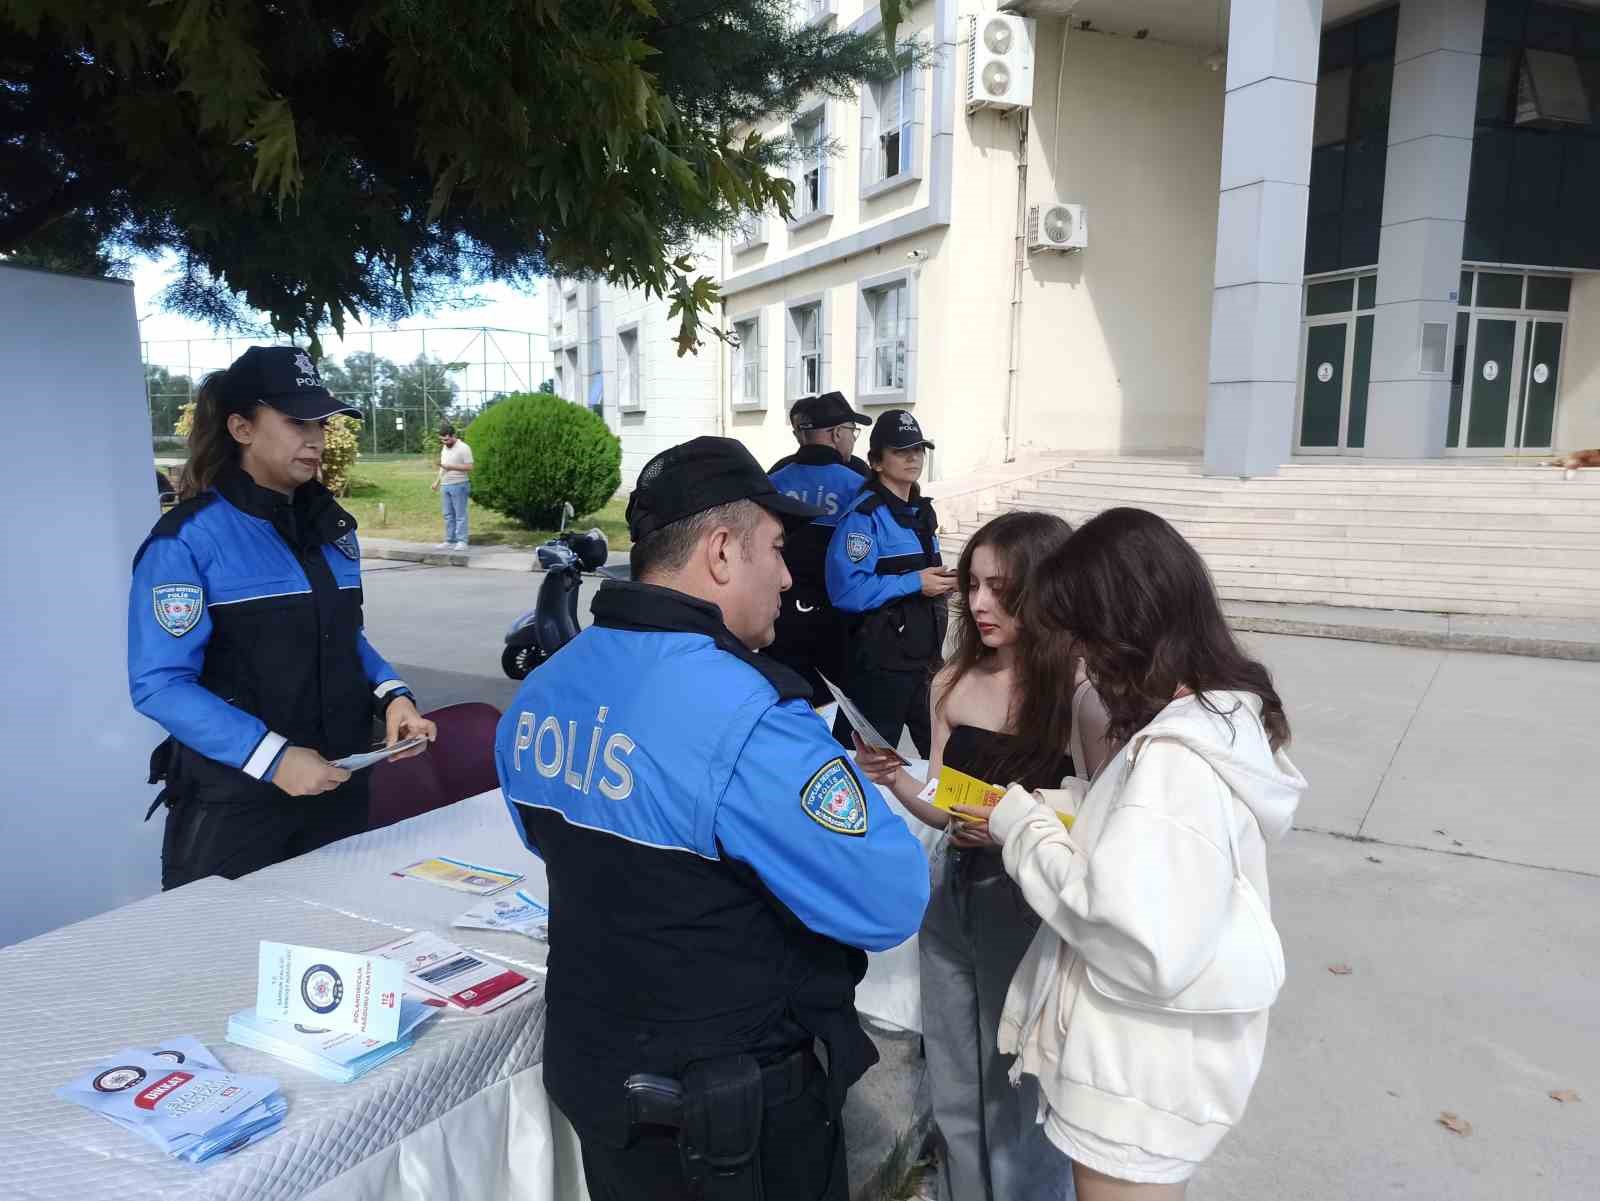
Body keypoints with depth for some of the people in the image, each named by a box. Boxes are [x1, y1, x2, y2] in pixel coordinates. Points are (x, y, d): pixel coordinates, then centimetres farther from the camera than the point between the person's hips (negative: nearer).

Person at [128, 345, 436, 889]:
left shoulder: (330, 527, 7)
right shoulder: (187, 539, -14)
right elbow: (160, 685, -18)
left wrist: (391, 695, -4)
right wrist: (271, 758, -26)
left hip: (338, 787, 6)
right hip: (232, 804, -6)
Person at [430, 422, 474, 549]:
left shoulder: (463, 448, -10)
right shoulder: (444, 448, 15)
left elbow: (469, 467, -15)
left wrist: (451, 467, -19)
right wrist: (437, 481, 16)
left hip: (459, 486, -7)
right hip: (445, 486, 7)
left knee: (460, 515, -3)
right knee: (448, 515, 8)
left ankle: (462, 541, 0)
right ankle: (450, 541, 13)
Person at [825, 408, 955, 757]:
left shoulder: (922, 510, 12)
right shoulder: (864, 515, -16)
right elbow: (846, 590, -26)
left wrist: (943, 581, 3)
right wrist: (915, 583, -21)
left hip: (926, 650, 8)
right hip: (881, 658, -8)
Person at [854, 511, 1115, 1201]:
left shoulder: (1083, 695, -17)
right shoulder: (953, 684, -2)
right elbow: (944, 809, 6)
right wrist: (895, 780, -13)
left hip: (1034, 906, -5)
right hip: (951, 894, 5)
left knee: (1022, 1095, 13)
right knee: (954, 1091, 23)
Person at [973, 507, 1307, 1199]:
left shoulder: (1175, 756, -29)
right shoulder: (1224, 719, 1)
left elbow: (1138, 943, -33)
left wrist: (1025, 830, -21)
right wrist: (1044, 811, -4)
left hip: (1141, 1077, -8)